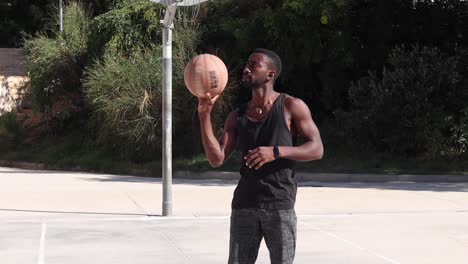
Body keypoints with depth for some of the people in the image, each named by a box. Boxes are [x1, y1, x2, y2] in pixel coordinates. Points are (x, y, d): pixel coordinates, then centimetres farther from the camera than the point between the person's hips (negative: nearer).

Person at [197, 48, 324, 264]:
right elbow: (217, 159, -1)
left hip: (280, 205, -3)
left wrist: (276, 152, -19)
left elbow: (316, 149, -5)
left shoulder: (291, 107, -1)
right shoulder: (237, 116, 9)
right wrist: (205, 115, -9)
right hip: (244, 205, 3)